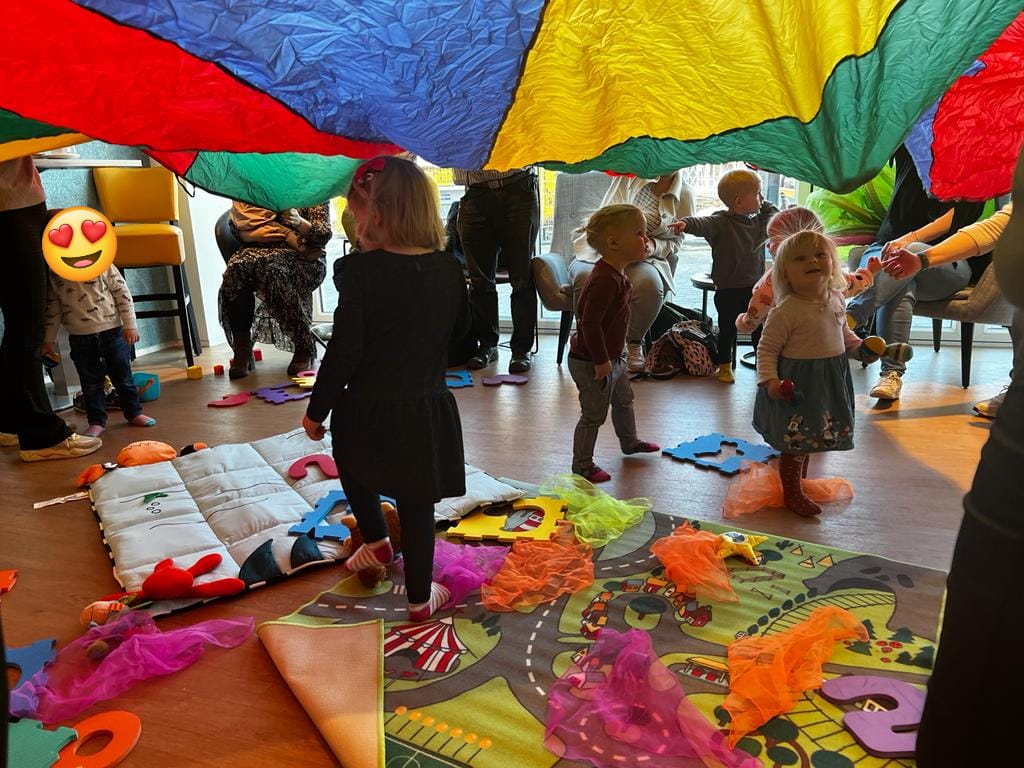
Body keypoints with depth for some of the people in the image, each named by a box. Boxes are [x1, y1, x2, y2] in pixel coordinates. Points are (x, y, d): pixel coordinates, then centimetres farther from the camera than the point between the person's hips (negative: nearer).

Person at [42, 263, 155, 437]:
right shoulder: (54, 277, 1)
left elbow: (121, 291, -4)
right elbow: (52, 309, 8)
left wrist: (130, 324, -7)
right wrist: (48, 341, 10)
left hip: (112, 330, -1)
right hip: (80, 338, 2)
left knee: (123, 376, 10)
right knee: (91, 383, 8)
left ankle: (134, 413, 24)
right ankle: (97, 421, 19)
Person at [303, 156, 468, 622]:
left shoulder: (361, 271, -17)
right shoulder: (448, 269, -3)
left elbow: (343, 351, -16)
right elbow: (459, 326, 14)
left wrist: (316, 412, -5)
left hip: (367, 409, -3)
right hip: (427, 411, 3)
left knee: (355, 470, 31)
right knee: (417, 506, 15)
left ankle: (376, 542, 43)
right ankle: (420, 598, 29)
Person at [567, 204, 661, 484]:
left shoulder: (617, 274, 5)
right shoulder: (605, 280, -29)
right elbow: (589, 322, -32)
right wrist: (602, 361, -27)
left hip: (610, 357, 11)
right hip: (591, 363, -11)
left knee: (624, 399, 27)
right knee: (594, 414, 1)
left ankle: (629, 442, 50)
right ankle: (582, 466, 16)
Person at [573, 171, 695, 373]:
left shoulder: (684, 195, 8)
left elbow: (676, 241, 9)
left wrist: (652, 245, -13)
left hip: (645, 256, 1)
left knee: (649, 286, -37)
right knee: (586, 277, -37)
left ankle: (634, 343, -7)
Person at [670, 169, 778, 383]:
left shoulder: (759, 220, 7)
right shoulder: (720, 223, -16)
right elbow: (703, 224, -33)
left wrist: (764, 205, 6)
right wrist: (686, 223, -54)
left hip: (755, 287, 5)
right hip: (728, 290, -5)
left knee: (759, 328, 17)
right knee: (727, 329, 6)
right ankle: (724, 366, 22)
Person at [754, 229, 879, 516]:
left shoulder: (836, 299, 2)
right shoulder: (785, 312, -22)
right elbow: (767, 349, -18)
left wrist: (859, 347, 6)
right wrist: (770, 381, -29)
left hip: (830, 381, 7)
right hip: (797, 384, -7)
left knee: (809, 439, 23)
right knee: (795, 442, 4)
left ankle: (801, 481, 44)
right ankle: (792, 494, 23)